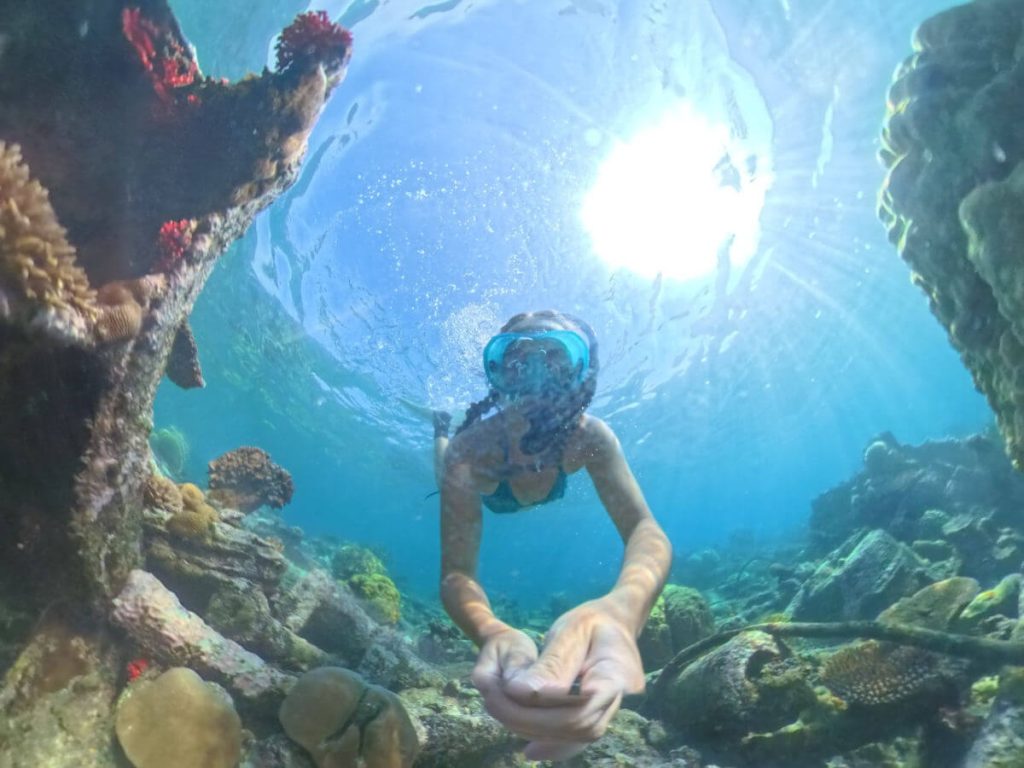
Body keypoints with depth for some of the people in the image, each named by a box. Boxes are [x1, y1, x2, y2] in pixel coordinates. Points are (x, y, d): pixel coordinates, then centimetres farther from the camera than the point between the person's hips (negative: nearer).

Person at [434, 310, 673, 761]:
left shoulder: (591, 438, -46)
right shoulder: (470, 450, -52)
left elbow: (645, 531, -59)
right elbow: (456, 573, -56)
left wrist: (621, 609, -85)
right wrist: (492, 634, -83)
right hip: (481, 484, -3)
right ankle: (442, 430, 60)